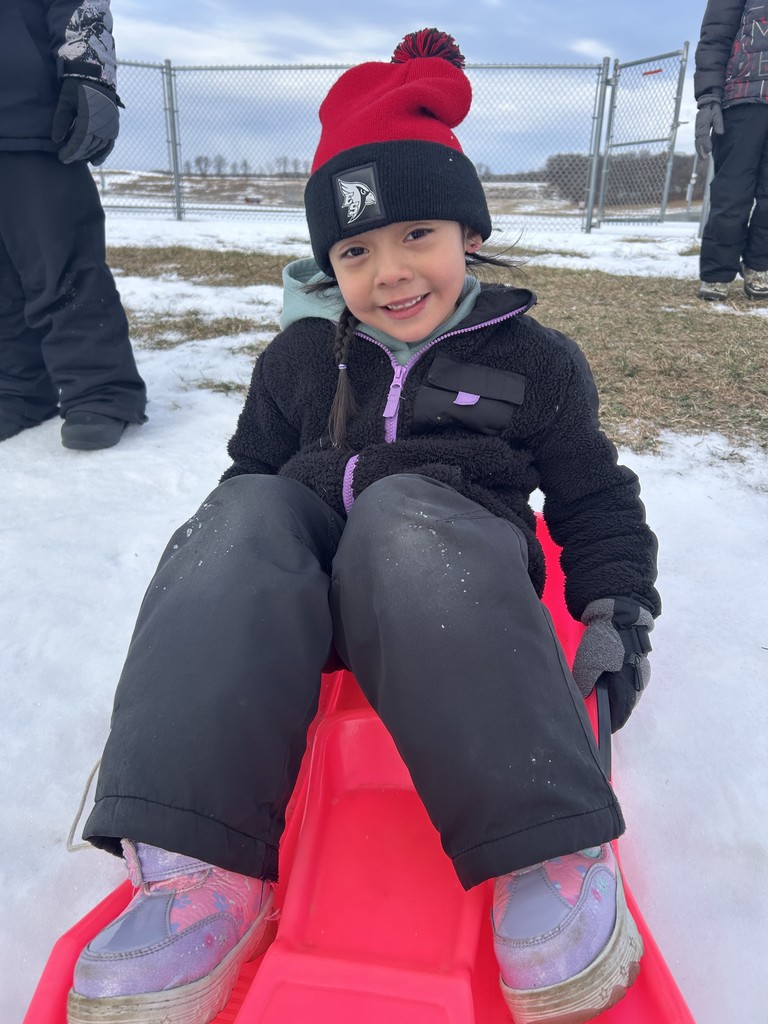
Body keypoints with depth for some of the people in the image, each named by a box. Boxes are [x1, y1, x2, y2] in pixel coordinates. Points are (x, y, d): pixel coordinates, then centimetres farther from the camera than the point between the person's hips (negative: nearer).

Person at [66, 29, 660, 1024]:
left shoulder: (533, 358, 9)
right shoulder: (298, 358, 15)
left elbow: (596, 498, 14)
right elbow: (254, 468, 21)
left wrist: (617, 615, 2)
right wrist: (210, 616, 9)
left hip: (456, 583, -2)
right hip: (300, 571, 3)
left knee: (400, 513, -35)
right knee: (243, 514, -28)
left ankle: (547, 855, -34)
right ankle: (204, 869, -35)